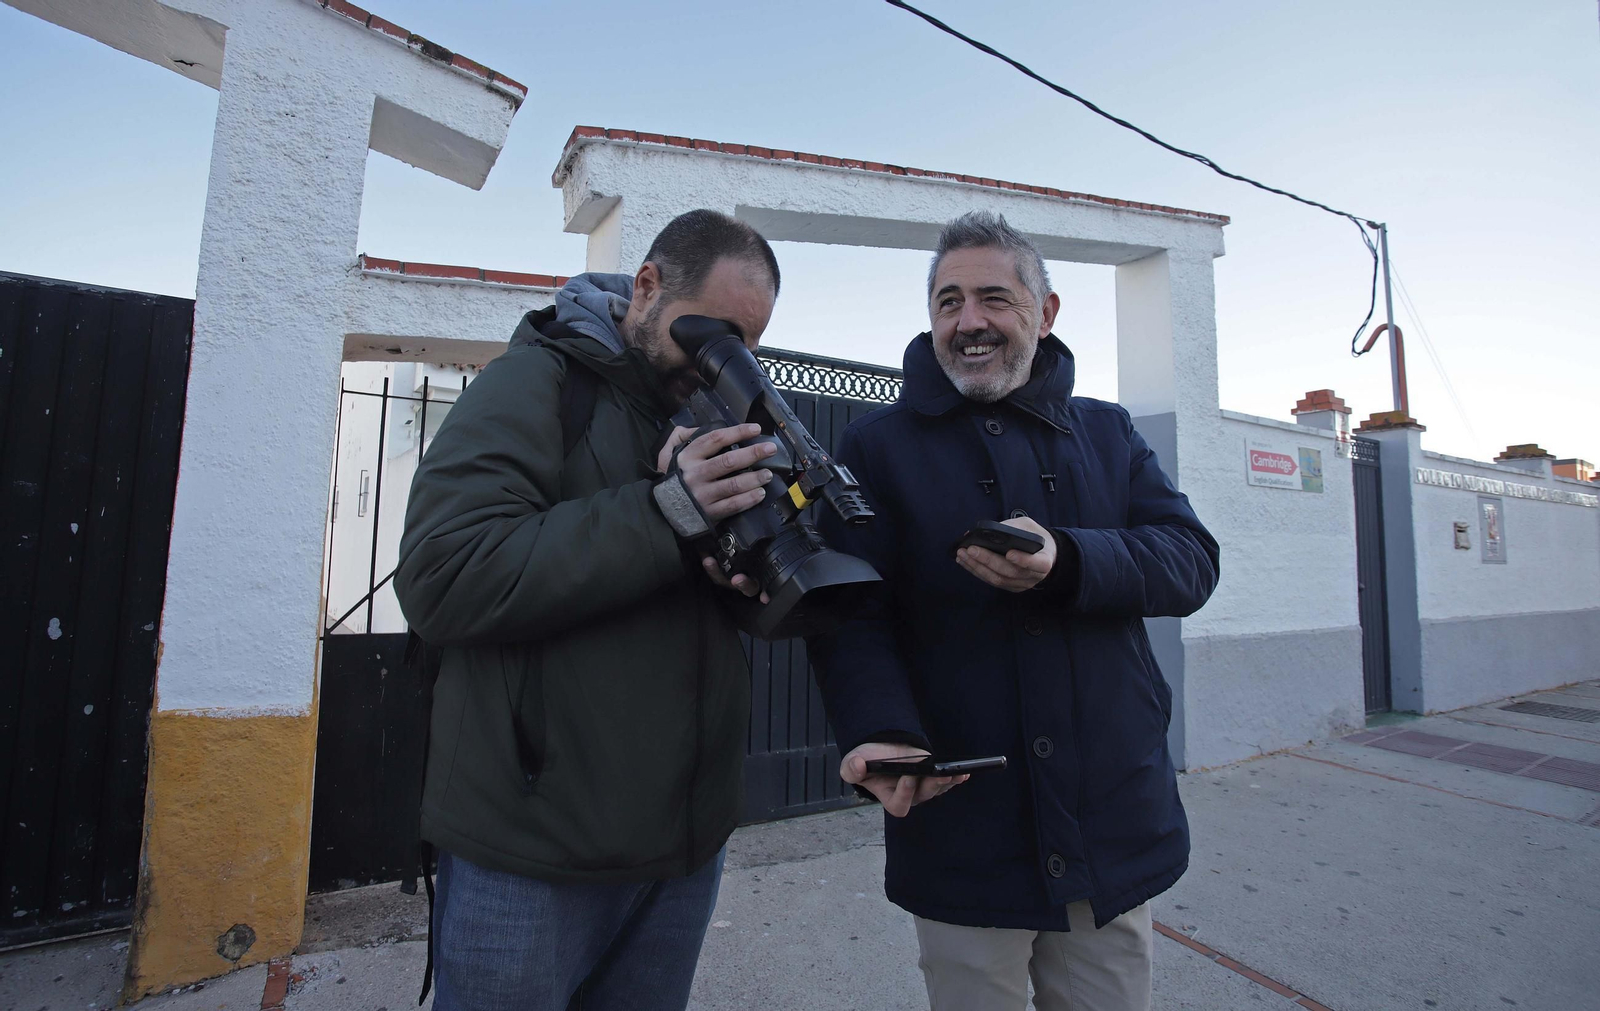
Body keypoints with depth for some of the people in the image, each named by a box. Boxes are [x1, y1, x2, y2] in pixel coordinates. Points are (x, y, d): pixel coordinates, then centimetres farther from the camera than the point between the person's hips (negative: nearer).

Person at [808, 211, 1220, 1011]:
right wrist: (882, 732, -26)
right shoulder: (876, 447, -2)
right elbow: (849, 616, -8)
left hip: (1116, 825, 3)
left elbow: (1191, 560, -4)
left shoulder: (1107, 433, 8)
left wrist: (1067, 563, -24)